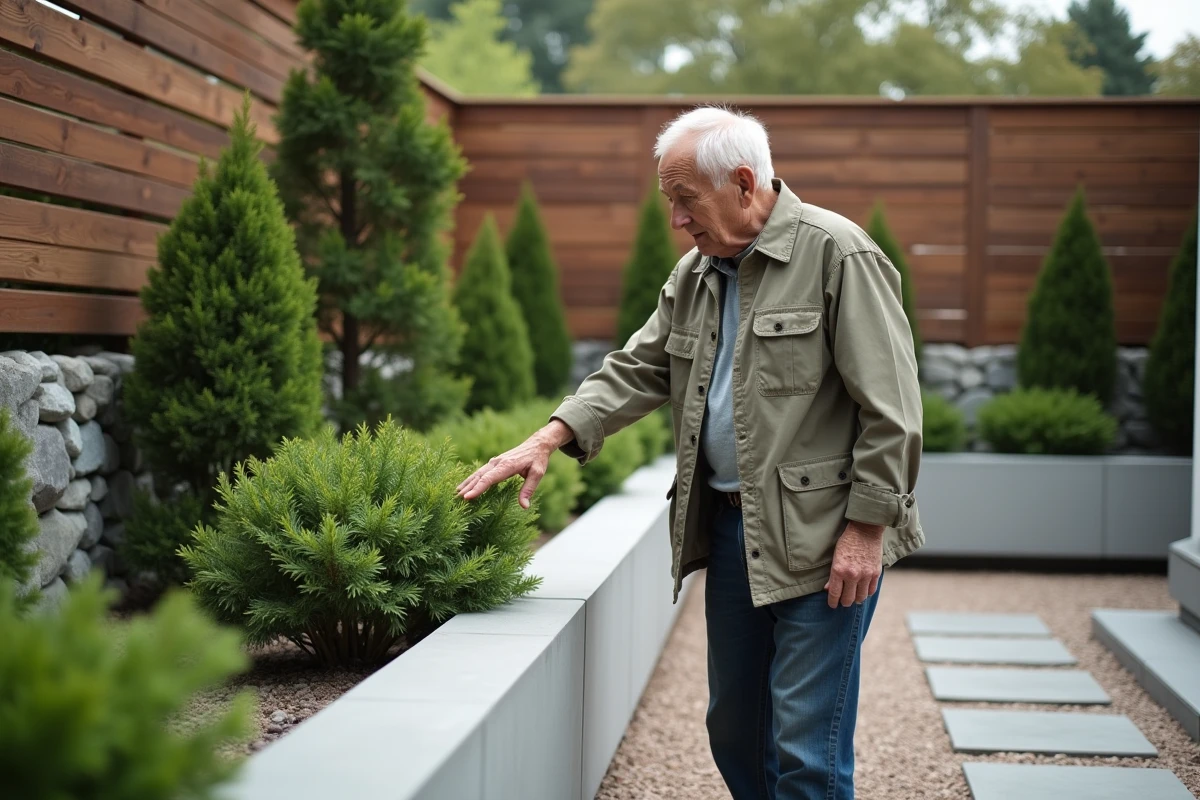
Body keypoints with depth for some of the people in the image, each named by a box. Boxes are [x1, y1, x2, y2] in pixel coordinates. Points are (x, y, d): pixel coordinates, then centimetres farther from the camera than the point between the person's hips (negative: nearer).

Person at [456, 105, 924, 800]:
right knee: (734, 732, 15)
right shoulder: (695, 275, 13)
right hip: (728, 528, 8)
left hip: (821, 537, -8)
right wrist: (548, 440, -3)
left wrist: (866, 528, -16)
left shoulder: (837, 255, -10)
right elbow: (637, 371, 11)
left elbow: (889, 410, -13)